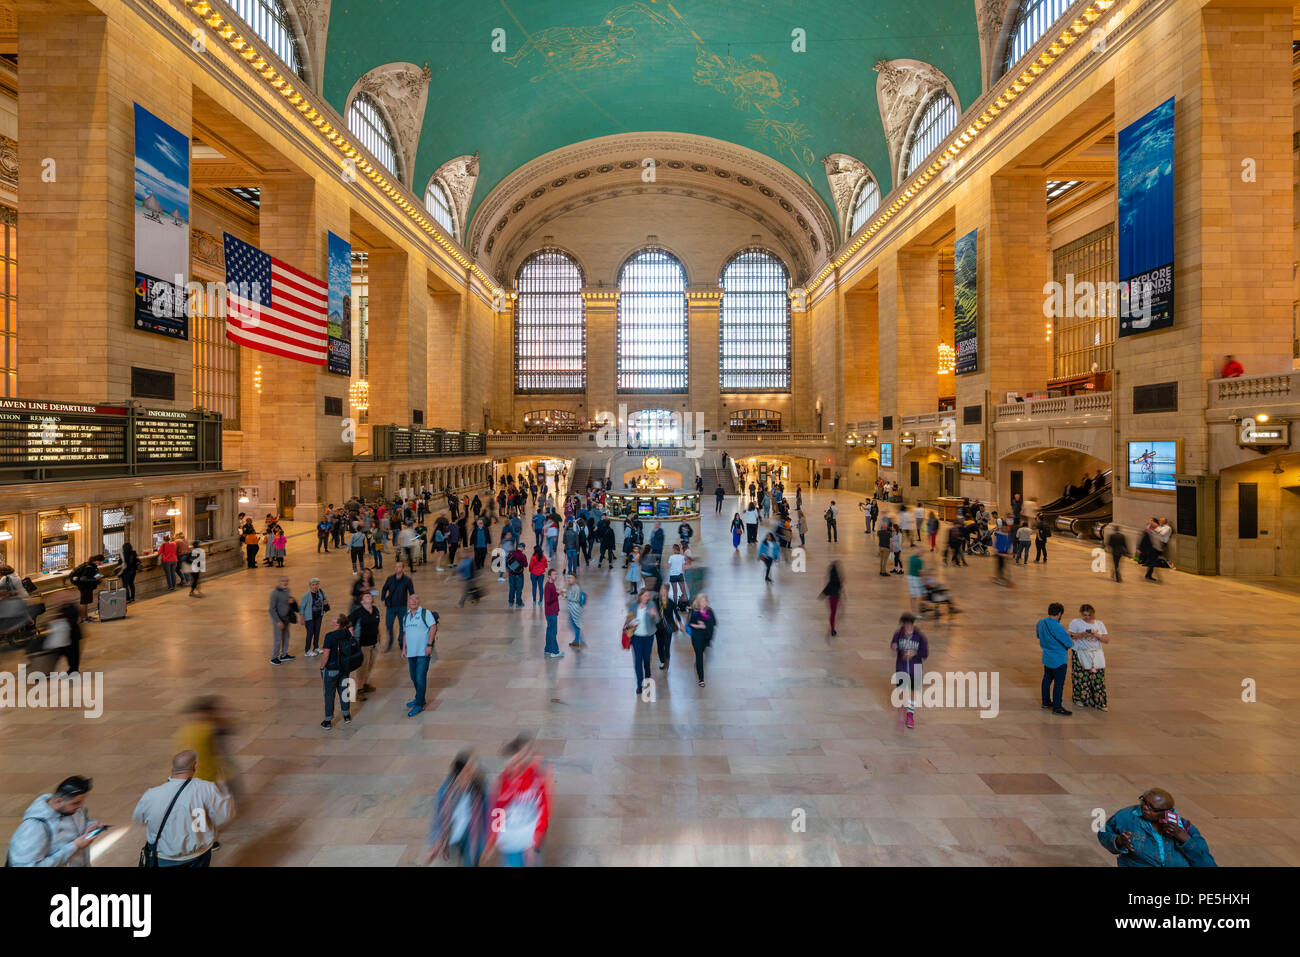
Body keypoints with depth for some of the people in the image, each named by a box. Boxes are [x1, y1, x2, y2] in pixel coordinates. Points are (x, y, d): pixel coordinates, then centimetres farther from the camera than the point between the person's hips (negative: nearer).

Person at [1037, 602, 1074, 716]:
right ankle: (1057, 707, 8)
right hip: (1058, 660, -7)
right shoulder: (1058, 628, -26)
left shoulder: (1041, 623, -3)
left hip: (1046, 658, 7)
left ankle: (1046, 702, 31)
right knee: (1059, 683, 2)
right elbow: (1069, 644, -19)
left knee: (1047, 679, 19)